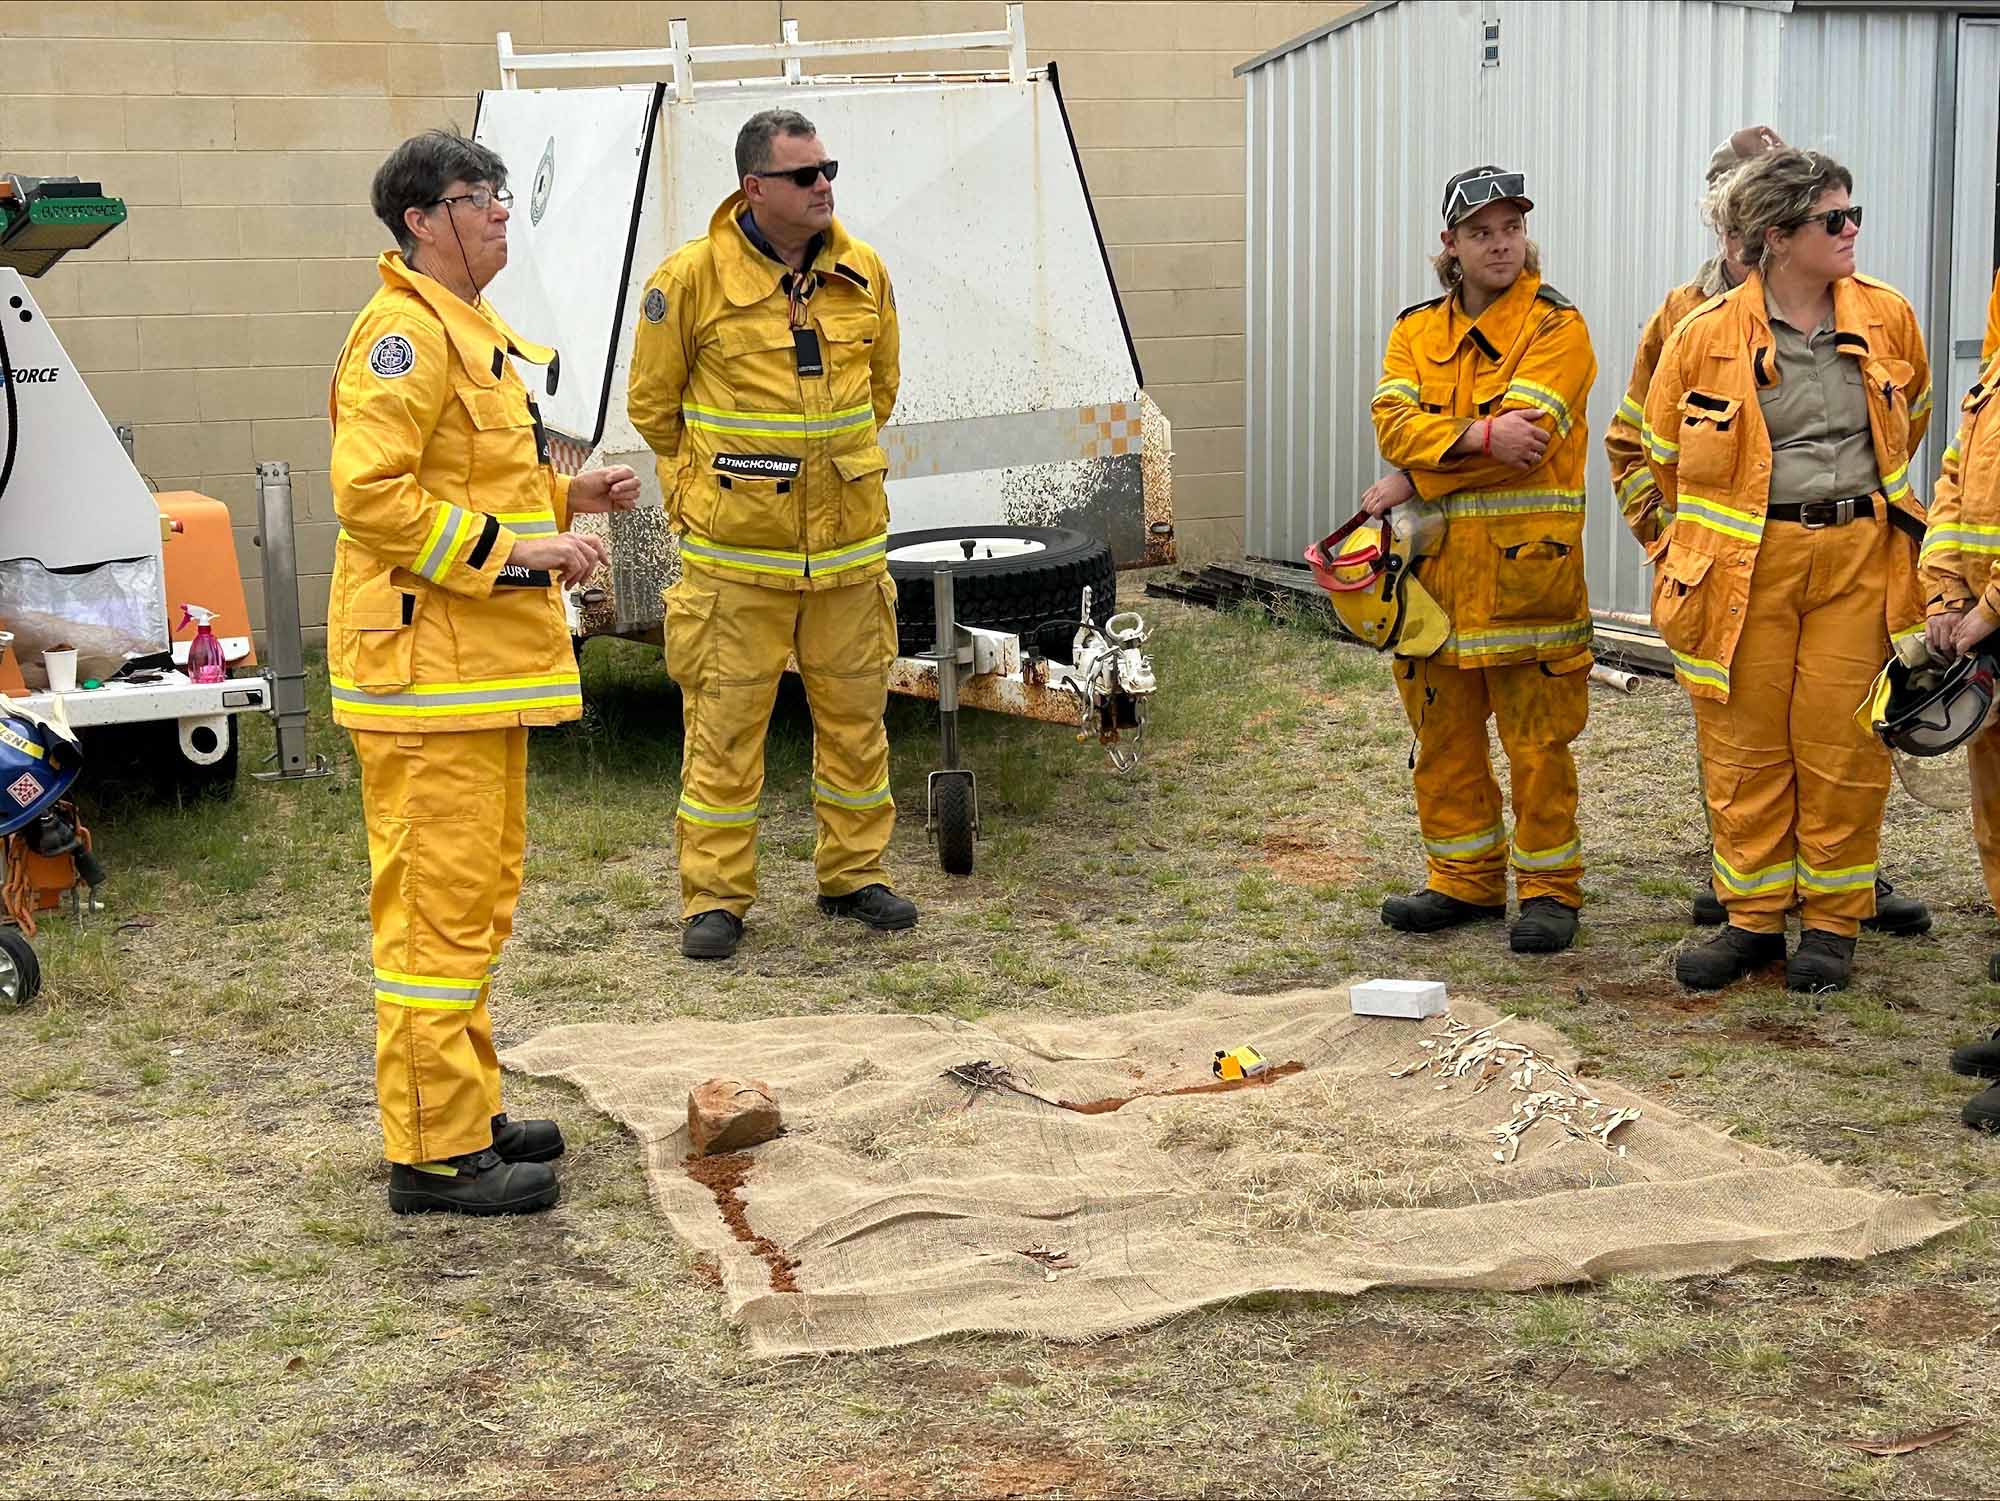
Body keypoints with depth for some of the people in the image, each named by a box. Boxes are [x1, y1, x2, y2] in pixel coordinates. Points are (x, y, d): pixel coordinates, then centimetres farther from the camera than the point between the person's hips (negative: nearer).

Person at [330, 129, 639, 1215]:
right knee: (438, 903, -7)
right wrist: (515, 545, -22)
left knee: (479, 896, 17)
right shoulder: (405, 333, -14)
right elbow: (371, 495, -23)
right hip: (427, 668, -11)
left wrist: (565, 495, 12)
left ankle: (468, 1112, 28)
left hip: (485, 666, 11)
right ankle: (436, 1153, -1)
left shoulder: (472, 332, 20)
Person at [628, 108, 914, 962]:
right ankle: (714, 898, 10)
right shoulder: (692, 278, -8)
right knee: (724, 720, 1)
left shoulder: (864, 275, 5)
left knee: (855, 714, 11)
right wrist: (701, 488, 9)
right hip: (735, 547, -4)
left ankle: (853, 875, 26)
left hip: (848, 542, 4)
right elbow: (652, 403, 3)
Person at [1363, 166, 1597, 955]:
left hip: (1527, 567, -5)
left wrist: (1412, 483, -12)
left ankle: (1548, 888, 11)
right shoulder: (1416, 330, 12)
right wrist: (1475, 434, -22)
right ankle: (1464, 879, 25)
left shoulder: (1556, 326, -3)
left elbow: (1524, 437, -16)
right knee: (1443, 733, 12)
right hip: (1435, 565, 5)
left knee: (1537, 741, -1)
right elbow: (1394, 422, -4)